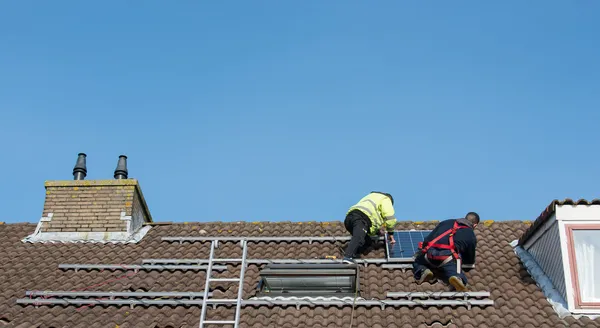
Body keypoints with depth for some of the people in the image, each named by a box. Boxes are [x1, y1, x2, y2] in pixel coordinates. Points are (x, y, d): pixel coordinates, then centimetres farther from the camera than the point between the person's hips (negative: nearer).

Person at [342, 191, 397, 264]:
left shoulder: (371, 197, 46)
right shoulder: (386, 199, 23)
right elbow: (390, 218, 8)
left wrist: (377, 231, 37)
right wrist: (390, 233, 18)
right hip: (361, 218, -8)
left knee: (367, 241, 16)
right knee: (358, 238, -29)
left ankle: (352, 254, -6)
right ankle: (348, 257, -52)